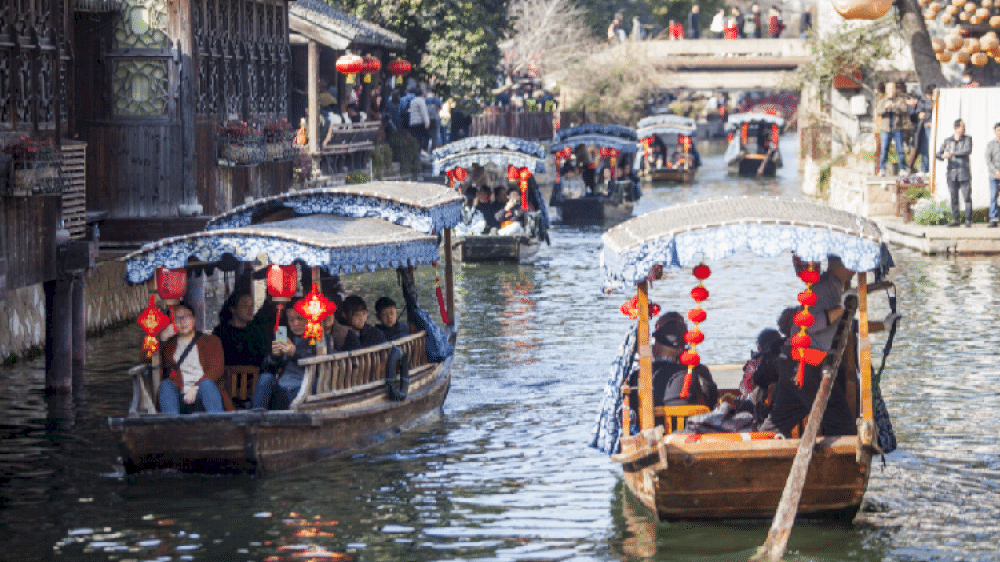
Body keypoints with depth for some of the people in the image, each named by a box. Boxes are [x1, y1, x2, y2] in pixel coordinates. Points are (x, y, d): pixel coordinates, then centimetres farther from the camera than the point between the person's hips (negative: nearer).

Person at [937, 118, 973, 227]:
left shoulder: (967, 139, 5)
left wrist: (953, 153, -15)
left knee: (967, 197, -7)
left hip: (964, 173, -2)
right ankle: (955, 219, 11)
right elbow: (939, 154, 10)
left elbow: (968, 151, -12)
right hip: (952, 173, 2)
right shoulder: (948, 141, 11)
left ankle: (968, 220, -5)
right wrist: (943, 156, -14)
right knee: (954, 197, 4)